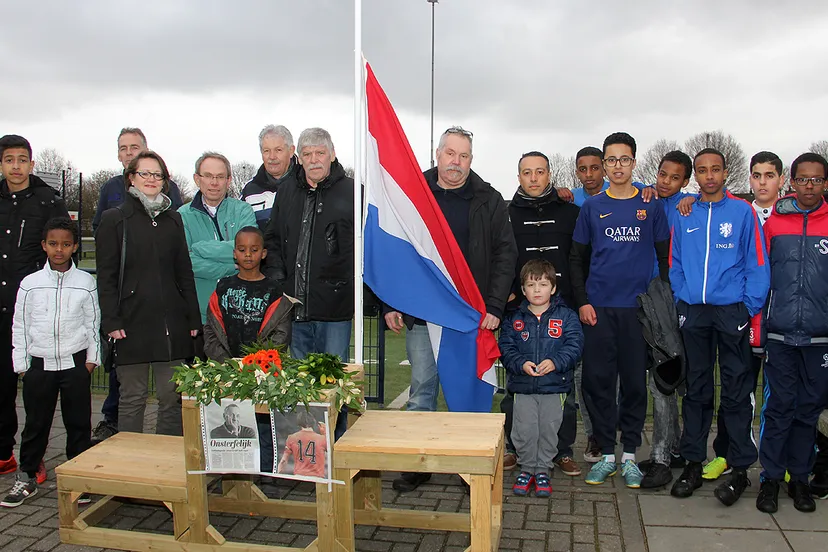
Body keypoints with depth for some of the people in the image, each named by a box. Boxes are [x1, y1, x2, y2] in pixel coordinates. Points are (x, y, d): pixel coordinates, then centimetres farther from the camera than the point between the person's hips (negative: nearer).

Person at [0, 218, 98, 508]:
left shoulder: (85, 282, 0)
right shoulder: (30, 283, 1)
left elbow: (93, 323, 5)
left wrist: (92, 358, 2)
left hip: (75, 363, 0)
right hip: (39, 363, 1)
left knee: (78, 422, 6)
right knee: (35, 423, 9)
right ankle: (27, 477, 23)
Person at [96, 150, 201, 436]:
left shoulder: (173, 219, 15)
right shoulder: (114, 220, 4)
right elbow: (106, 276, 0)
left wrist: (193, 318, 8)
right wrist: (111, 321, -9)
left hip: (172, 322, 3)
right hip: (133, 323, -3)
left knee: (172, 397, 5)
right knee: (132, 398, 5)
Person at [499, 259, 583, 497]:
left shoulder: (566, 316, 2)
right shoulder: (514, 319, 6)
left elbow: (574, 346, -5)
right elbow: (506, 348, 2)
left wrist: (555, 362, -21)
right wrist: (521, 364, -17)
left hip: (555, 387, 0)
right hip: (523, 387, 1)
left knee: (549, 429, 6)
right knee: (524, 430, 0)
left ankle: (542, 470, 25)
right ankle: (527, 468, 21)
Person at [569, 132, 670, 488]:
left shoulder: (651, 206, 7)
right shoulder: (591, 207, 8)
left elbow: (664, 256, 9)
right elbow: (577, 259, 9)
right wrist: (582, 302, -1)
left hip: (638, 308, 0)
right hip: (598, 309, 1)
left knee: (635, 382, 4)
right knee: (598, 381, 2)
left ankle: (630, 455, 17)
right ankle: (606, 454, 14)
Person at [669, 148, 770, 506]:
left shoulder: (743, 211, 1)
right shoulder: (683, 216, 9)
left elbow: (757, 263, -1)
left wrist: (750, 307, -7)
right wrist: (681, 302, 3)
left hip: (732, 311, -3)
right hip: (693, 312, 3)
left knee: (736, 390, 2)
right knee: (696, 389, 10)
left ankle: (740, 468, 13)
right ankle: (693, 463, 20)